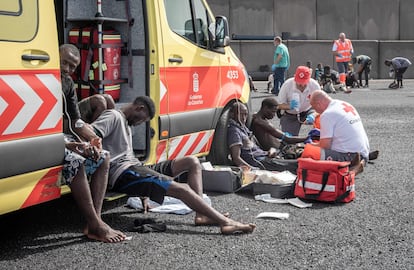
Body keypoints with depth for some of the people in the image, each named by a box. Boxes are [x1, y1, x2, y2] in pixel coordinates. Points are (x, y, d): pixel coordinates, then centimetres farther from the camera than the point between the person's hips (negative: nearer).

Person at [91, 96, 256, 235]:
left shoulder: (126, 123, 28)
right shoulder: (113, 116, -2)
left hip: (134, 167, 10)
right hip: (122, 174, -10)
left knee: (191, 161, 4)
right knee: (182, 189, -22)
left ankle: (201, 215, -11)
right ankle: (226, 223, -22)